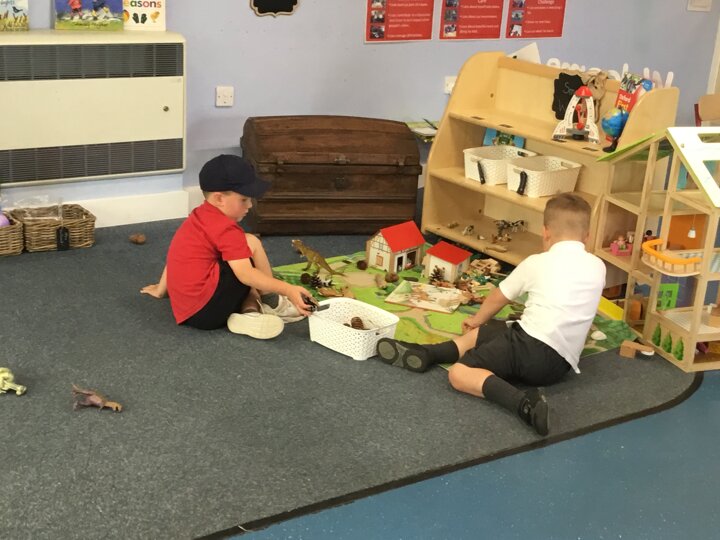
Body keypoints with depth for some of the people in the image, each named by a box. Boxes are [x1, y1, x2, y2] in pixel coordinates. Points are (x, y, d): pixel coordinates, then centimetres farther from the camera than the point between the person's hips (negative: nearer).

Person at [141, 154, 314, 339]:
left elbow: (175, 256, 26)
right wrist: (288, 289, -24)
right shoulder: (226, 229, -13)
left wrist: (161, 289, 37)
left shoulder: (198, 217, 16)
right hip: (207, 312, -10)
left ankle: (249, 311, -3)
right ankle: (272, 304, 2)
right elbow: (245, 274, -21)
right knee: (251, 242, -5)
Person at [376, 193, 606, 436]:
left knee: (459, 374, -11)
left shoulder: (537, 263, 5)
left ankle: (523, 402, -29)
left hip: (532, 342, -6)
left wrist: (477, 320, 40)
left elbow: (498, 298, 20)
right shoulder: (598, 267, 14)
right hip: (558, 365, 7)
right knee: (482, 334, 23)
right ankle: (423, 353, 6)